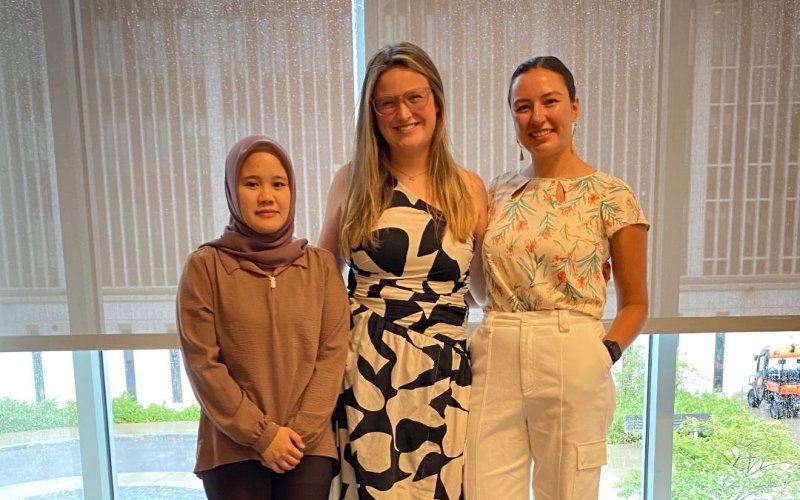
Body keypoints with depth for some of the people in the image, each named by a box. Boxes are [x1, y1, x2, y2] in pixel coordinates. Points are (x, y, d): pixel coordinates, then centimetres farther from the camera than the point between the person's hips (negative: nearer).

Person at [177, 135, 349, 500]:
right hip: (233, 447, -1)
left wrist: (300, 430, -9)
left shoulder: (321, 265, 2)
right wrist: (261, 433, -10)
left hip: (308, 446, 2)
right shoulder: (205, 266, -4)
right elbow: (202, 362, -7)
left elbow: (333, 352, -1)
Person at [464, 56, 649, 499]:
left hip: (572, 368, -3)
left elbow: (634, 303, 3)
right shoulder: (500, 191, 7)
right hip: (493, 362, 3)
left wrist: (605, 352, -12)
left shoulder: (612, 197, -4)